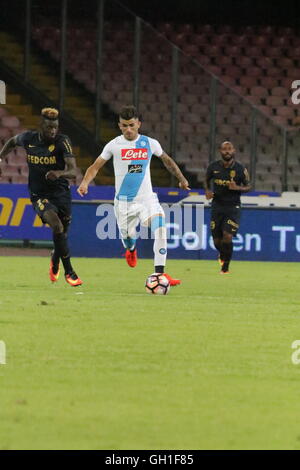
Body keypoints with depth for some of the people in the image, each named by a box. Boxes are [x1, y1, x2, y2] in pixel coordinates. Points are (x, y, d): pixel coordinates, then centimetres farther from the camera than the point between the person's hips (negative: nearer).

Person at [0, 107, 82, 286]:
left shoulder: (62, 141, -14)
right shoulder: (28, 138, -6)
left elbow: (73, 171, -25)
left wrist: (59, 173, -44)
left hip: (61, 192, 1)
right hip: (39, 195, -1)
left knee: (63, 233, 9)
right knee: (57, 225, -26)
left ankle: (55, 262, 46)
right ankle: (69, 271, -18)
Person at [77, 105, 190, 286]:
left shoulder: (150, 143, 0)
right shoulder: (114, 145, -4)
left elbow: (167, 160, 18)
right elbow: (96, 167, -2)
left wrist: (181, 179, 24)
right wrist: (85, 182, -20)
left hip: (147, 198, 0)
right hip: (123, 201, 0)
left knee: (160, 226, -23)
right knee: (128, 236, 9)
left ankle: (160, 273, -24)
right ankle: (131, 250, 50)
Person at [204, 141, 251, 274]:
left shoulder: (240, 169, -7)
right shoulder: (213, 167, -1)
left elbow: (248, 187, 3)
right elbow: (207, 180, 18)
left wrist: (237, 188, -17)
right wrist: (207, 190, -2)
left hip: (233, 207, -2)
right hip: (217, 206, 2)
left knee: (227, 236, -17)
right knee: (217, 240, 4)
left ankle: (225, 266, 3)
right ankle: (222, 254, 42)